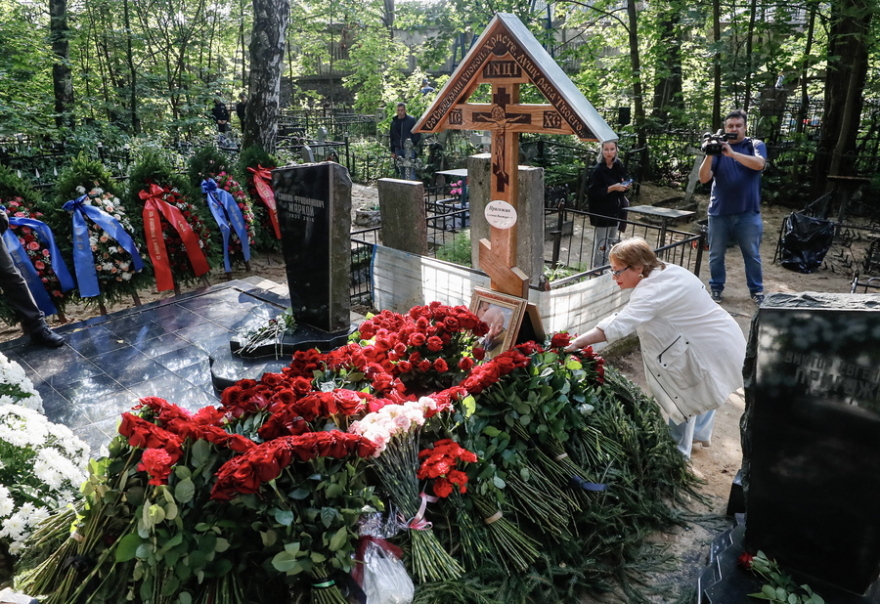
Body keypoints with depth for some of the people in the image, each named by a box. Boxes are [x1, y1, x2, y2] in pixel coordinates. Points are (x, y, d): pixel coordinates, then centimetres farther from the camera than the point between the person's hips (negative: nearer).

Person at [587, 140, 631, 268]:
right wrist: (612, 188, -24)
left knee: (611, 243, 16)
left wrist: (625, 187, -2)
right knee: (601, 245, -4)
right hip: (602, 213, -7)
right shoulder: (598, 170, -16)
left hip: (615, 211, 7)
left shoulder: (619, 165, 4)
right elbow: (592, 192, -20)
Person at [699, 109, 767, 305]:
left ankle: (756, 290, 17)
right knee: (716, 255, 7)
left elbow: (758, 164, -18)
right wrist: (710, 155, -19)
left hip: (748, 212, -1)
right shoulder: (718, 147, 5)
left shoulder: (755, 145, 4)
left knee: (752, 255, 6)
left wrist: (732, 153, -27)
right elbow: (704, 178, -4)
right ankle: (716, 288, 21)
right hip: (719, 212, 1)